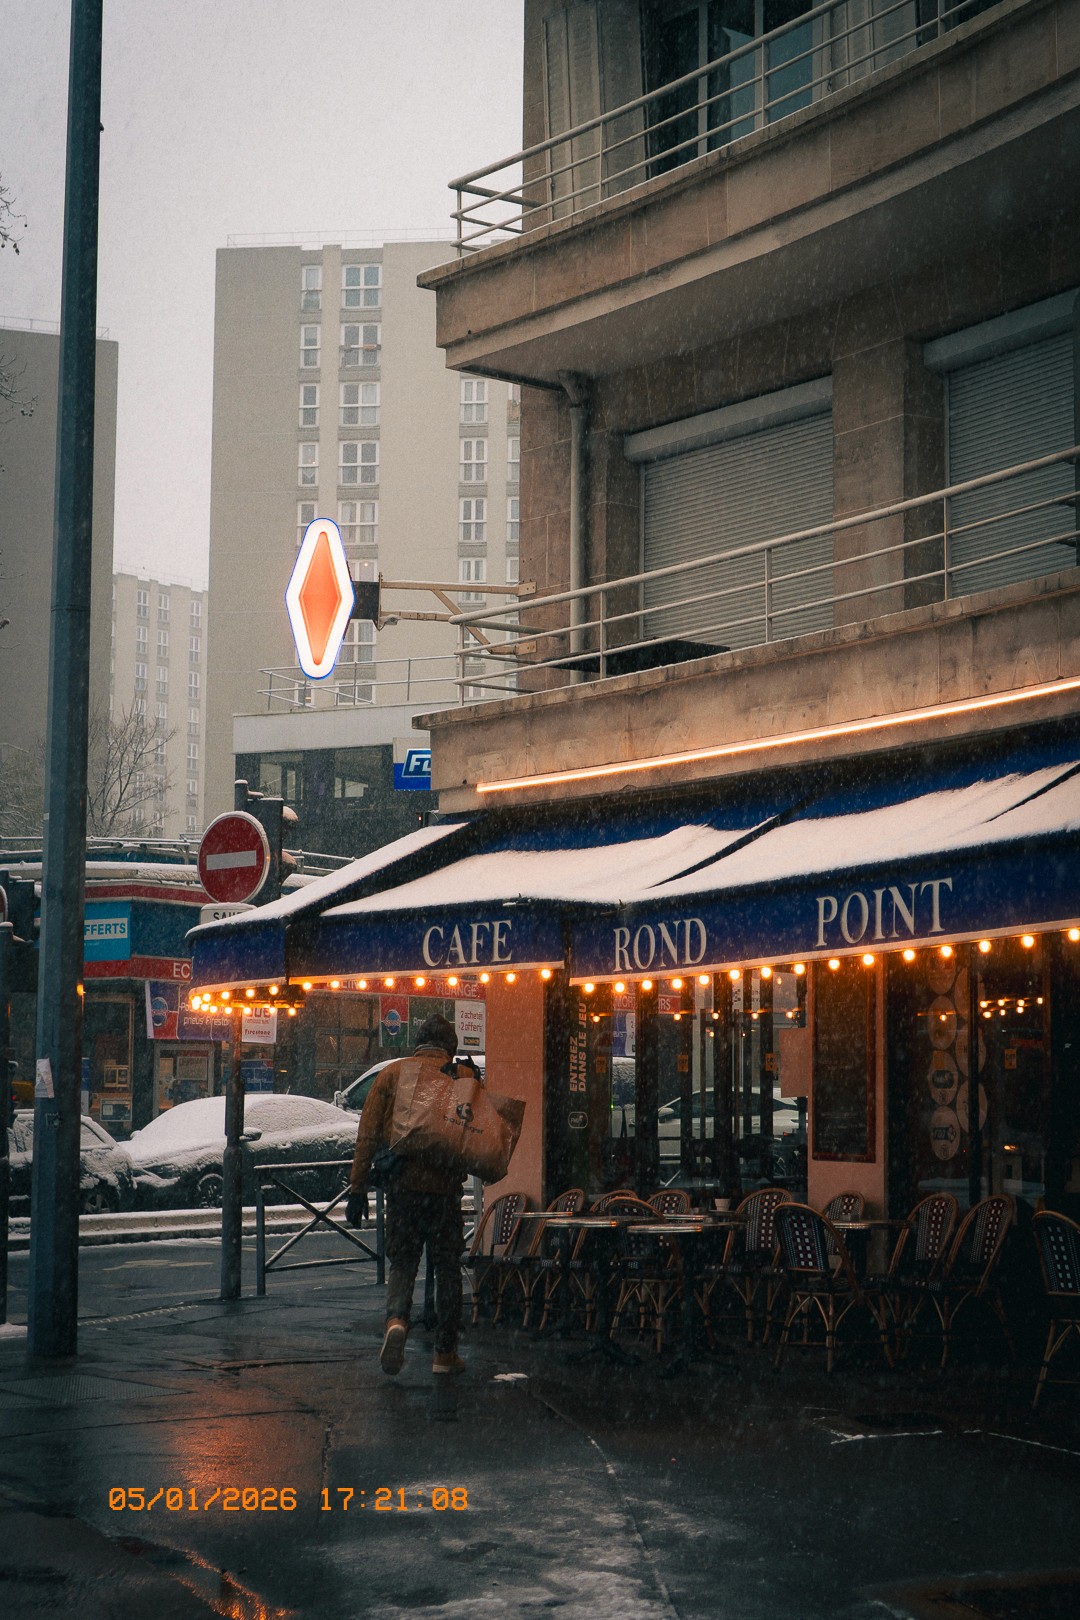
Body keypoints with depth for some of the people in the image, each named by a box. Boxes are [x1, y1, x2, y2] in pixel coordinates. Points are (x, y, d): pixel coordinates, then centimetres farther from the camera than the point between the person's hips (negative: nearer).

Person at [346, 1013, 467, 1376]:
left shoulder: (392, 1074, 3)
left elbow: (368, 1135, 0)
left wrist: (358, 1189, 2)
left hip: (402, 1186, 1)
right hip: (445, 1188, -1)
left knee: (402, 1264, 11)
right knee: (447, 1269, 10)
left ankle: (396, 1320, -17)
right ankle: (445, 1352, 12)